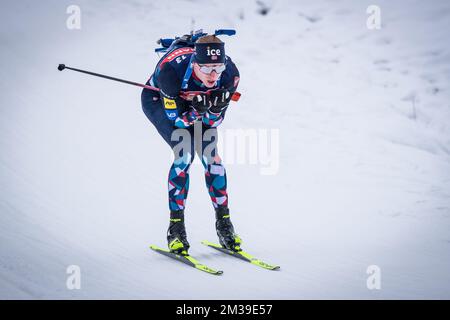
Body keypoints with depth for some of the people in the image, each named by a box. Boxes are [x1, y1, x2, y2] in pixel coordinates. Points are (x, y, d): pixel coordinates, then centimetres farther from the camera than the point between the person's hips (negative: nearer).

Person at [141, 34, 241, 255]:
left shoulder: (230, 73, -31)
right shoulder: (172, 69, -42)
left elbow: (214, 122, -18)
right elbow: (176, 118, -30)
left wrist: (215, 108, -38)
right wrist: (198, 110, -47)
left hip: (195, 104, 4)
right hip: (158, 101, -3)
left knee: (210, 155, -12)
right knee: (185, 154, -21)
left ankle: (224, 223, 1)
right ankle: (176, 228, -12)